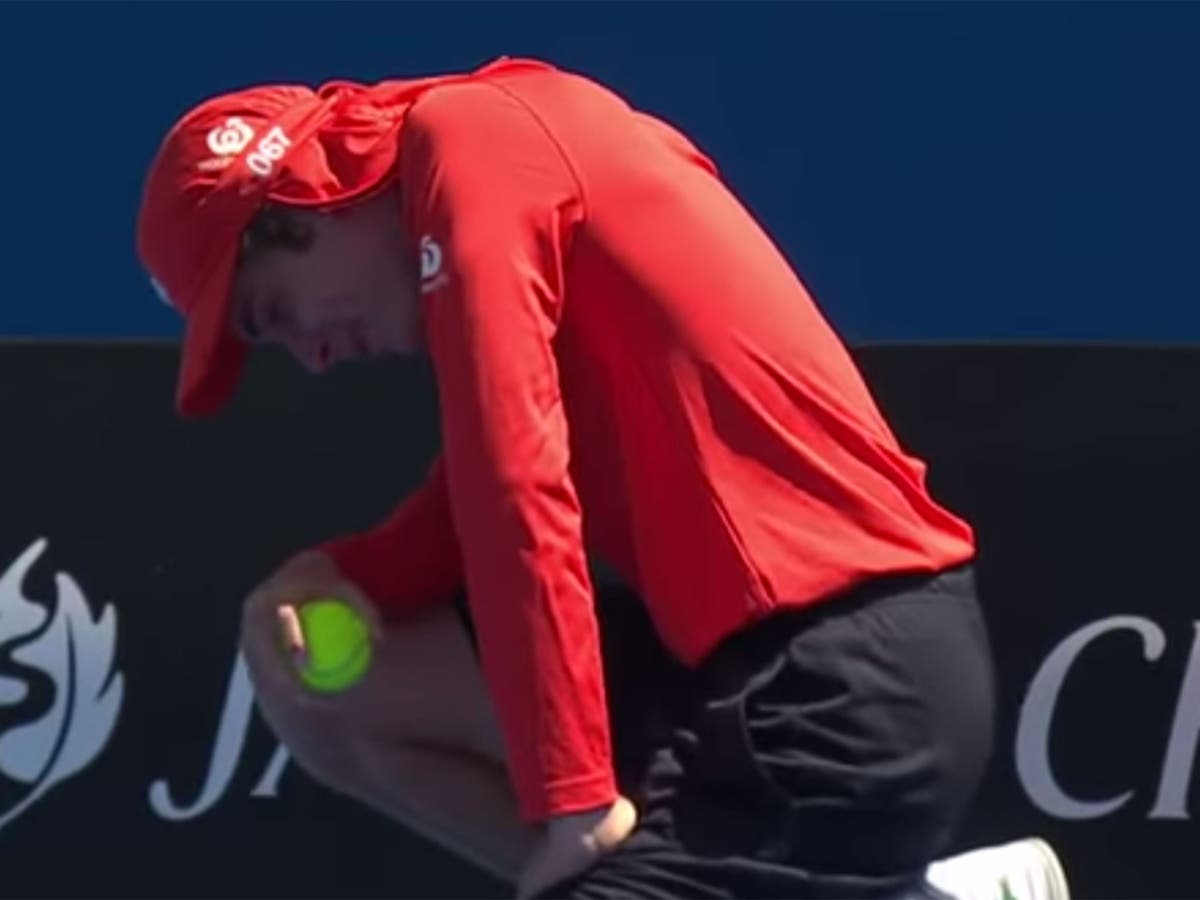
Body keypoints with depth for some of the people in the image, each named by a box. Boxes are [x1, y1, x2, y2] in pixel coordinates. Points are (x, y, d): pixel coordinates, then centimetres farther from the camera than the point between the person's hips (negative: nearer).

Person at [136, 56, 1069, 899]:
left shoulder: (467, 137, -10)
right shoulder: (497, 140, 17)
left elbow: (517, 486, -17)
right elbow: (486, 502, 18)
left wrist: (570, 797, -16)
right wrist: (338, 576, 1)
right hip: (751, 646, 10)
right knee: (322, 676, 15)